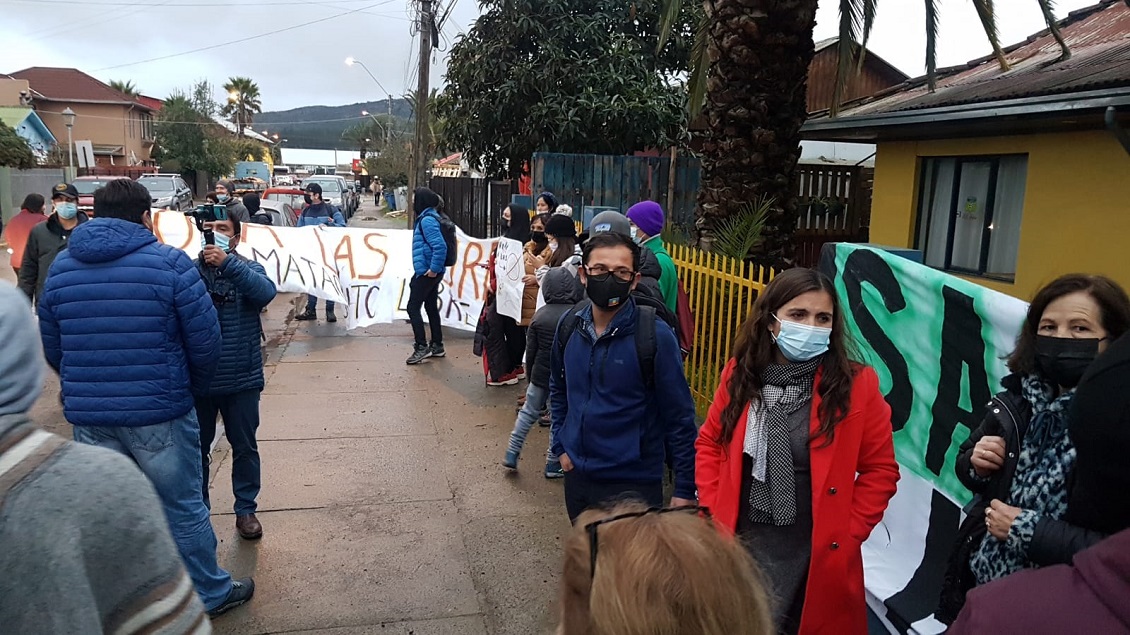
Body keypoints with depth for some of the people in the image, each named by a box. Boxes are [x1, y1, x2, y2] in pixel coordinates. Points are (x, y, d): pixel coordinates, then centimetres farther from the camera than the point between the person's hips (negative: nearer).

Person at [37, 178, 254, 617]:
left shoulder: (60, 268, 5)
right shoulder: (169, 263, -10)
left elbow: (52, 348, 11)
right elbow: (205, 341, -8)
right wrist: (192, 387, 10)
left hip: (88, 418, 4)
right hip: (160, 415, -4)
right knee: (183, 510, 10)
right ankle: (210, 594, 25)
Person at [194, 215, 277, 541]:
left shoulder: (249, 269, -1)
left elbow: (266, 292, -23)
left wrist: (227, 264, -32)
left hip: (242, 379, 0)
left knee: (245, 448, 11)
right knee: (197, 448, 14)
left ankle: (246, 510, 26)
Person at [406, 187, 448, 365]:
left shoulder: (427, 220, -17)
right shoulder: (427, 218, 14)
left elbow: (440, 246, -26)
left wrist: (433, 268, -21)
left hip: (427, 272, -10)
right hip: (430, 271, 10)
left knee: (413, 307, -5)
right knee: (431, 307, 15)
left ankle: (421, 347, -2)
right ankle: (437, 346, 22)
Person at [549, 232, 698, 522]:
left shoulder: (655, 335, -17)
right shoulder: (569, 325, -2)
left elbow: (679, 416, -12)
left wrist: (685, 489, -10)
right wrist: (560, 446, 9)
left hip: (634, 484, -5)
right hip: (577, 475, 5)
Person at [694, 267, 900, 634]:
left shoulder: (857, 385, -10)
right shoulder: (740, 375, -3)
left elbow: (881, 469, -3)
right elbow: (709, 444, 9)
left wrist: (846, 534, -7)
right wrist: (713, 514, 1)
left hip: (815, 555, -2)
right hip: (740, 543, 2)